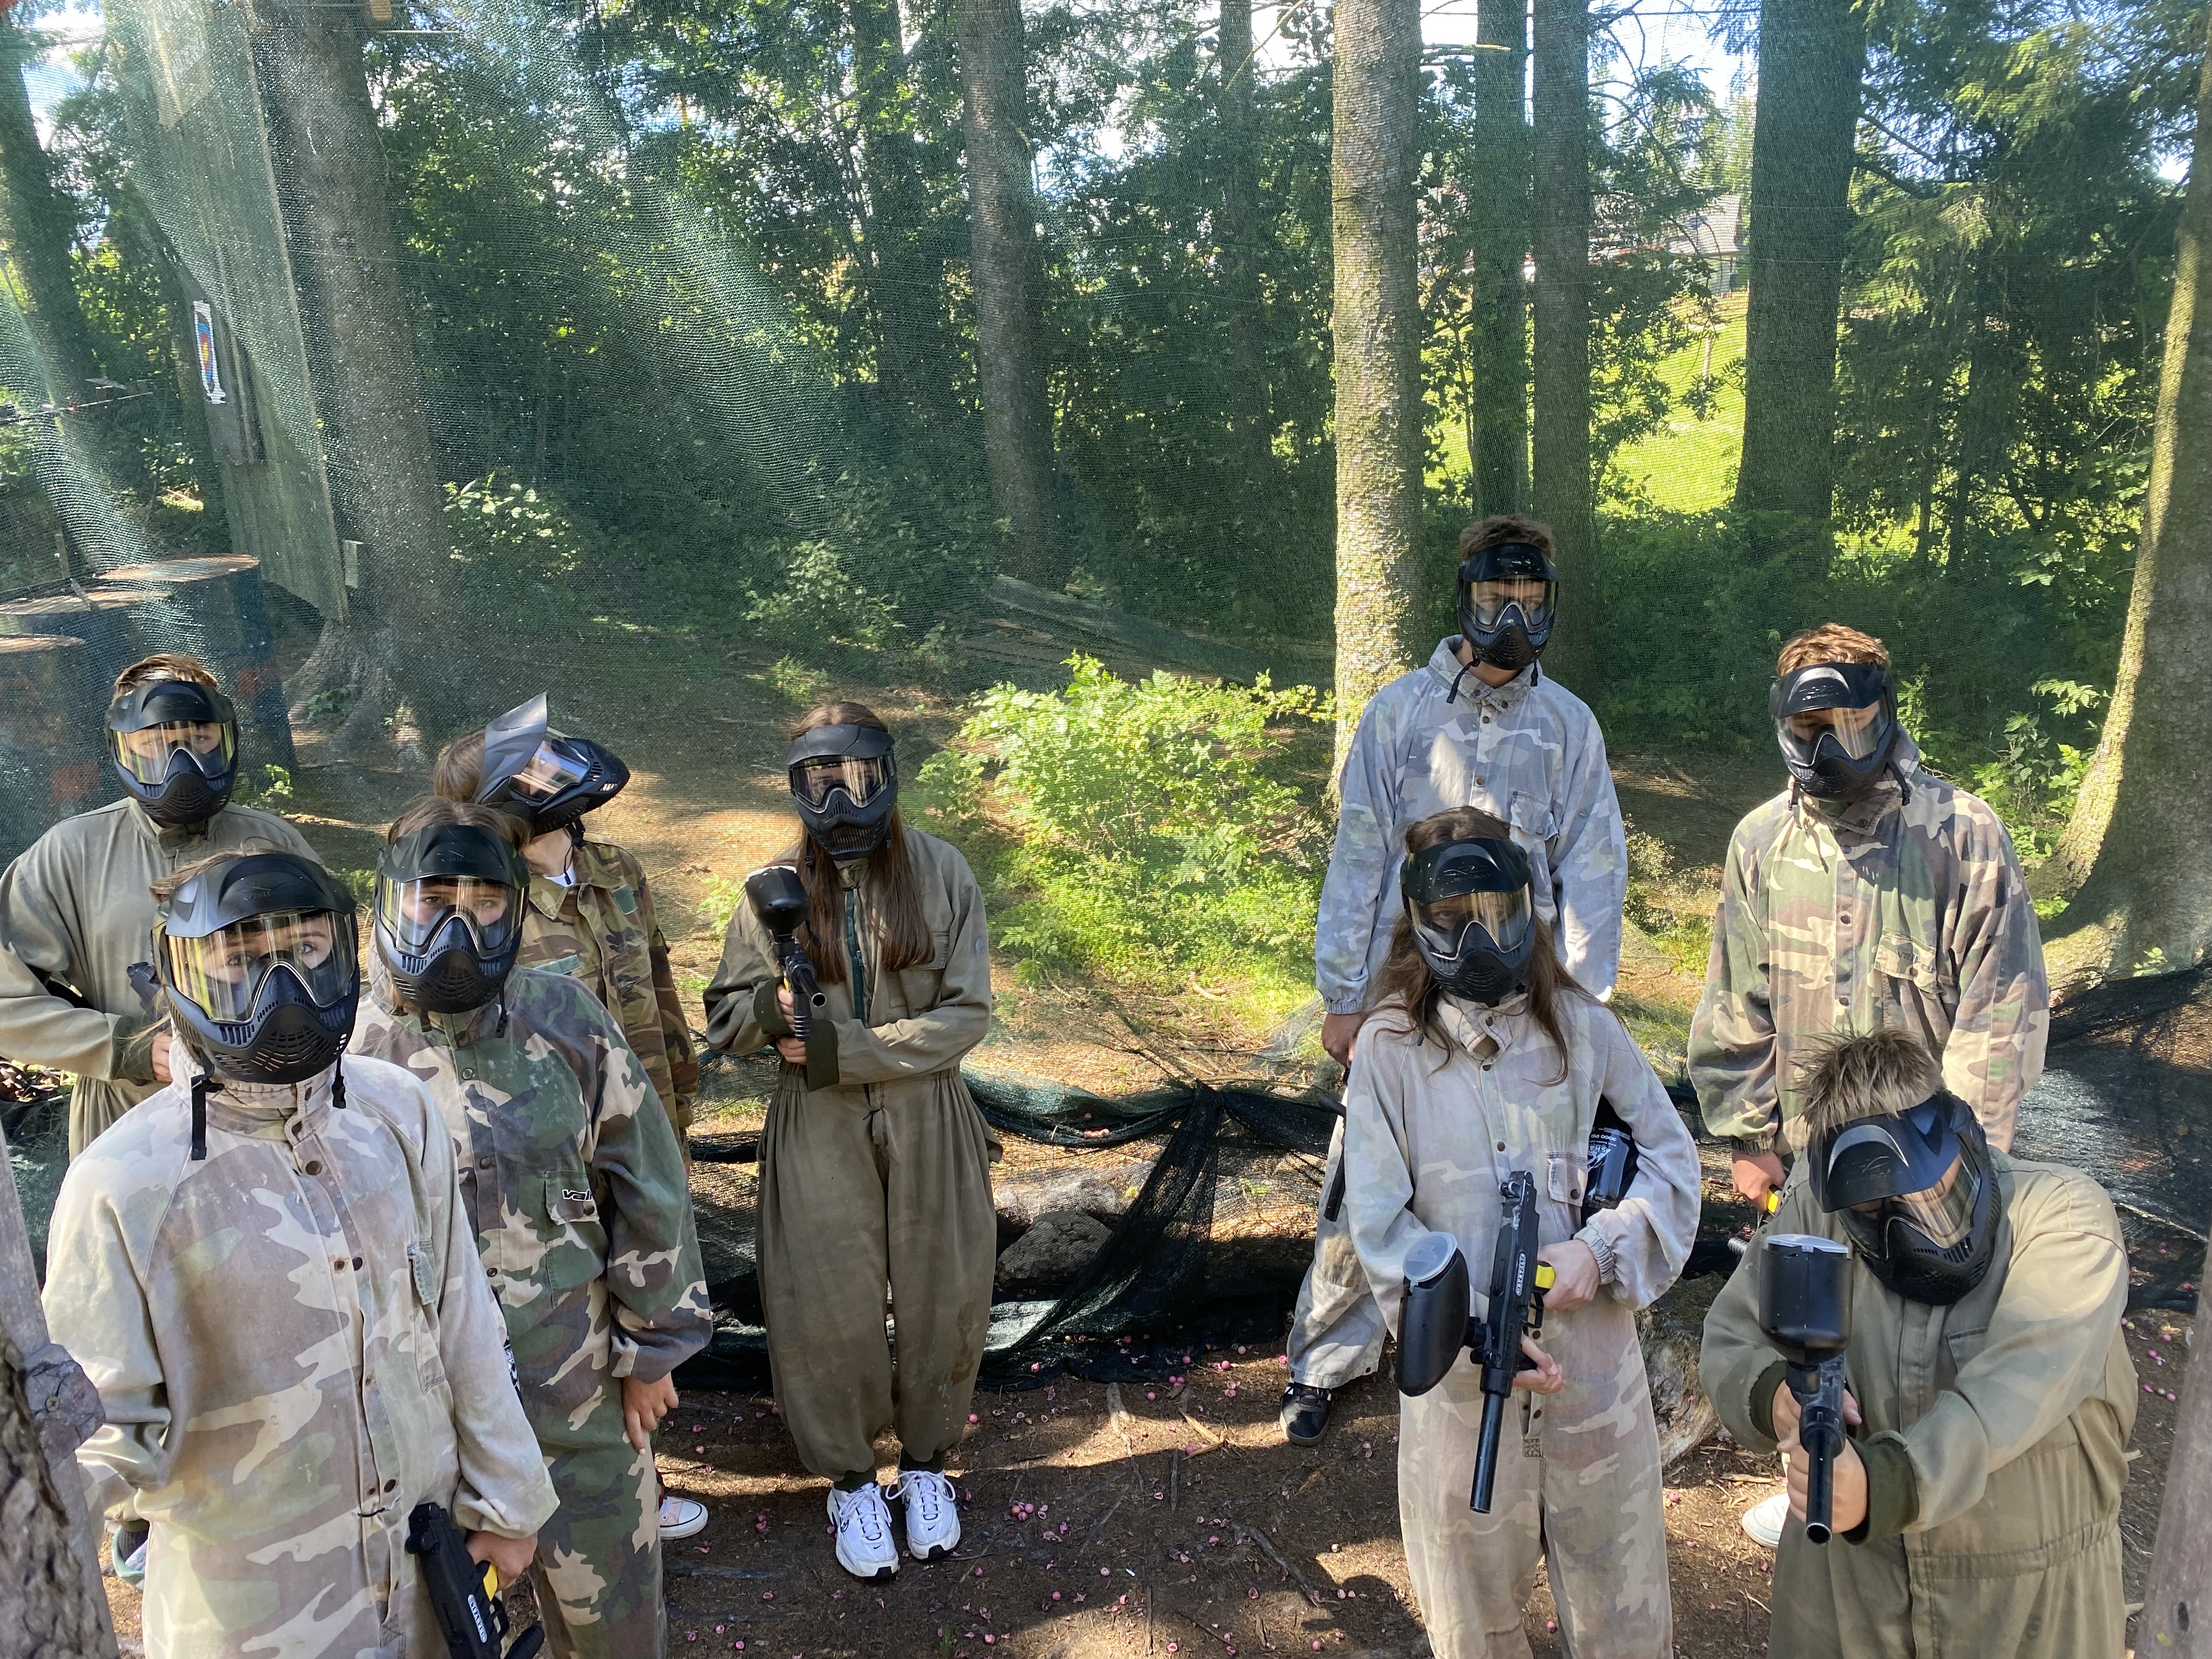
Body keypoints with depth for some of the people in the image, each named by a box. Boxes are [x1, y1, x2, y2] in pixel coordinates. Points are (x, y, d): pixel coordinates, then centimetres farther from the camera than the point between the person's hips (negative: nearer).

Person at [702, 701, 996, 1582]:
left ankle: (924, 1463, 36)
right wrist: (770, 1007, -23)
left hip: (926, 1120, 0)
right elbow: (725, 1021, 1)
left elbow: (964, 1014, -11)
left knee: (941, 1297, 10)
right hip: (820, 1129, 0)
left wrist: (841, 1047, -20)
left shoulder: (941, 873, -7)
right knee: (829, 1306, 6)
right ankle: (850, 1481, 30)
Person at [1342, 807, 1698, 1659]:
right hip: (1460, 1368, -1)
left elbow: (1670, 1156, 2)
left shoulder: (1581, 1026, -3)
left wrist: (1602, 1248, -14)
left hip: (1593, 1355, 1)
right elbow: (1380, 1225, -10)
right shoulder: (1389, 1049, -9)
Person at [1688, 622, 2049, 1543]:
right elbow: (1736, 1007, 5)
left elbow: (2002, 1014, -10)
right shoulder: (1762, 841, -1)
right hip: (1803, 1157, 4)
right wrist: (1748, 1138, 5)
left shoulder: (1963, 835, -12)